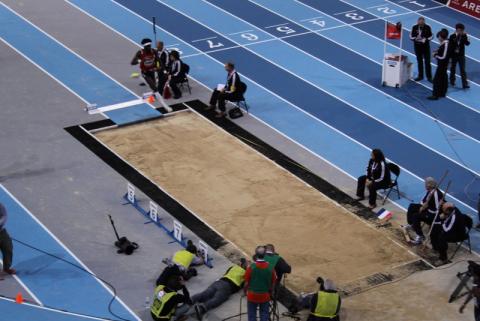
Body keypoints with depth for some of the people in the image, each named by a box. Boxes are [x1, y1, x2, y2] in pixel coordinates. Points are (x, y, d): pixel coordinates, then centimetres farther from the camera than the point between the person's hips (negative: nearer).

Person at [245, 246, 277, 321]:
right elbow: (273, 283, 0)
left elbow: (247, 282, -9)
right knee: (264, 315, 13)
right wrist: (269, 292, 16)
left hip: (252, 295, -2)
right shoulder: (270, 267, -10)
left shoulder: (251, 267, -17)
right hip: (265, 296, 2)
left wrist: (245, 291, 9)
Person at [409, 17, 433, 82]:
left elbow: (431, 36, 0)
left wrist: (426, 39, -20)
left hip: (426, 46, -2)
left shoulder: (427, 27, -8)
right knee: (419, 61, 11)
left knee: (427, 62, 0)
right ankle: (420, 76, 22)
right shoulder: (414, 27, -5)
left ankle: (429, 77, 6)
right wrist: (415, 38, -20)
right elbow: (411, 36, 1)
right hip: (417, 46, 2)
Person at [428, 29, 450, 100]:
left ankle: (435, 95, -3)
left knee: (437, 79, -6)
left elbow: (443, 57, -25)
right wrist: (437, 52, 1)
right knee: (443, 78, 18)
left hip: (442, 65, -10)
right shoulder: (444, 43, 3)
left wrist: (435, 55, -12)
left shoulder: (445, 45, -25)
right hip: (442, 64, 10)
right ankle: (442, 93, 28)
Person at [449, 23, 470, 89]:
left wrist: (464, 35, -30)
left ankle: (465, 84, -5)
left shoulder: (464, 36, -5)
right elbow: (449, 46, -7)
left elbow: (467, 43, -20)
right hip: (453, 55, 0)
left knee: (463, 70, -4)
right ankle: (452, 81, 33)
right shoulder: (452, 36, -9)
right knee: (453, 69, 14)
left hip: (461, 55, 0)